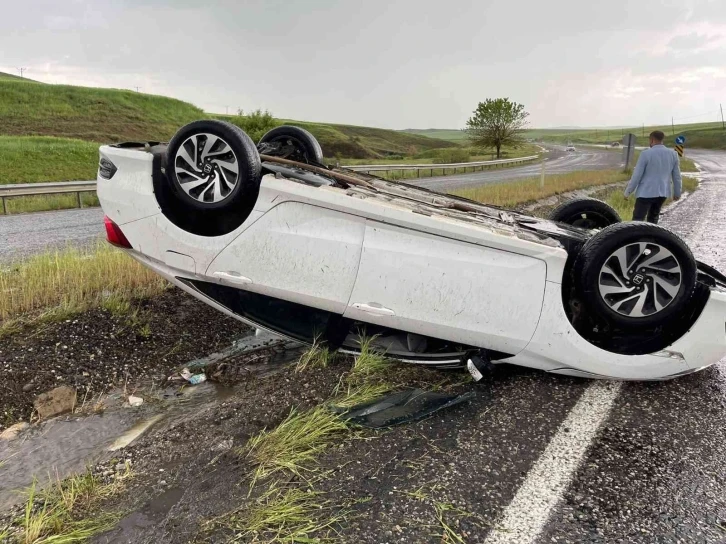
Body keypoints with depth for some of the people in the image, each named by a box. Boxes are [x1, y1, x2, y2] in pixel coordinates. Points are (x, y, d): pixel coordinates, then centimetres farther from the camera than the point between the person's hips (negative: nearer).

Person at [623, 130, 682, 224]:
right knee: (653, 219, 19)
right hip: (662, 193, 6)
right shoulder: (673, 154, 3)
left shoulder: (646, 154, -11)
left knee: (637, 220, -6)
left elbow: (637, 175, -11)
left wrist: (627, 192, -1)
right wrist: (677, 193, 22)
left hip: (646, 192, -5)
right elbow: (677, 176, 9)